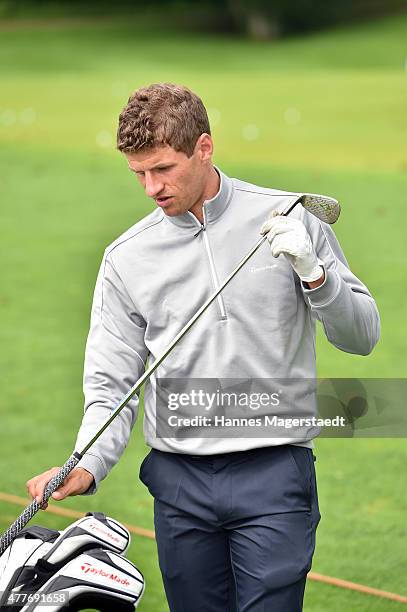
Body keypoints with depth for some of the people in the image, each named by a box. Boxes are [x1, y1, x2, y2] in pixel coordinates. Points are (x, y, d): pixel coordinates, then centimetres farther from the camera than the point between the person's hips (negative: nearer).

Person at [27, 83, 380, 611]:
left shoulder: (291, 220, 0)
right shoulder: (126, 259, 6)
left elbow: (361, 335, 3)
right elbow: (111, 384, 6)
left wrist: (313, 272, -15)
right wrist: (86, 467, -11)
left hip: (274, 474, -2)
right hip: (180, 485, 3)